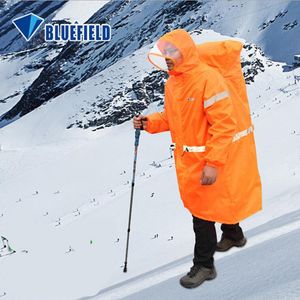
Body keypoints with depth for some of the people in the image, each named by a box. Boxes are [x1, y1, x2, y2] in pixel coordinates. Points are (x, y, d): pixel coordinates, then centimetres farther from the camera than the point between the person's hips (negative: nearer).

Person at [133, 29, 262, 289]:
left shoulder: (208, 78, -22)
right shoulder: (172, 82, 5)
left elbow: (224, 124, -25)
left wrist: (213, 163, -26)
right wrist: (150, 123, -4)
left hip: (207, 158, -8)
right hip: (189, 158, 8)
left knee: (203, 209, -1)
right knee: (218, 200, 24)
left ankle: (204, 265, 15)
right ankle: (233, 235, 49)